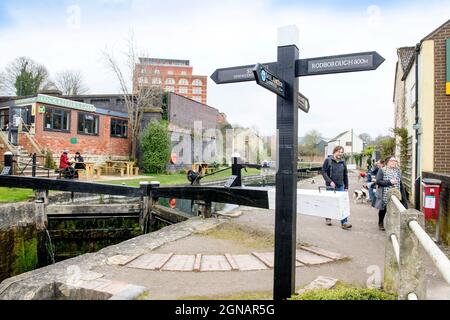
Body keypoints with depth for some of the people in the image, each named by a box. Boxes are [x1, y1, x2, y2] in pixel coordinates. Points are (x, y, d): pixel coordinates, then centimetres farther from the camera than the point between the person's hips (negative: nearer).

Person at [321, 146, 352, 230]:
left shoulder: (343, 162, 9)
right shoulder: (328, 160, -3)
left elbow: (345, 175, 14)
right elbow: (323, 172, -8)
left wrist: (346, 187, 11)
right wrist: (330, 181, -19)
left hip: (340, 186, 3)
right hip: (330, 186, -3)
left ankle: (344, 222, -2)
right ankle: (328, 218, 27)